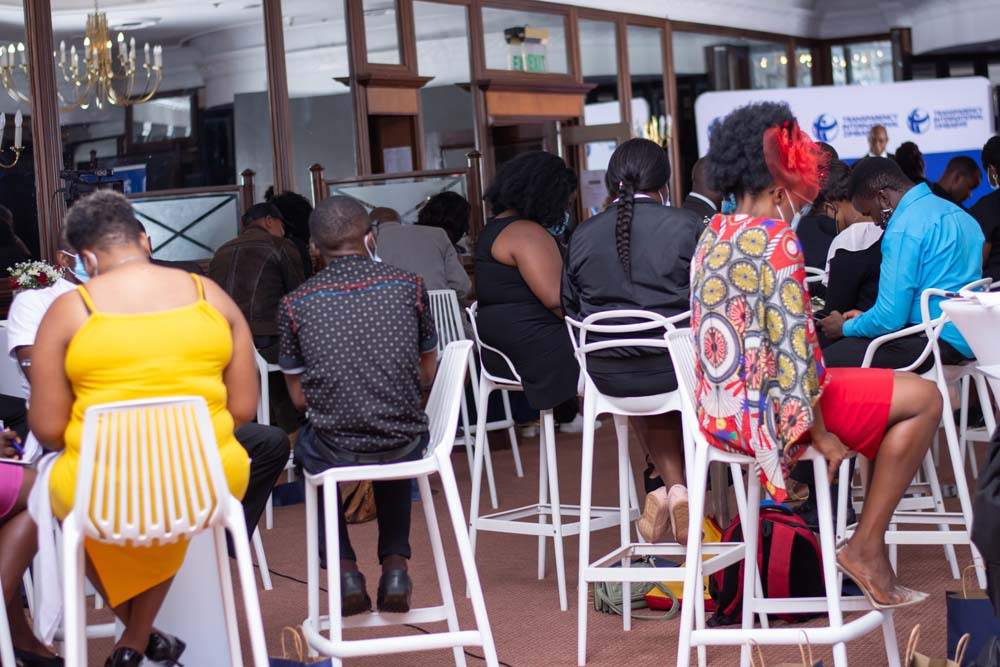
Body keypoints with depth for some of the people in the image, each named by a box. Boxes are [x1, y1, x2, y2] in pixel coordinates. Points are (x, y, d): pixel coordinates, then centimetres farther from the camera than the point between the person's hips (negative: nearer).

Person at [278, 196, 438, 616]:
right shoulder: (409, 286, 1)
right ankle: (395, 567, 26)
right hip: (405, 446, 2)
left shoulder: (296, 304, -2)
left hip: (334, 451, -2)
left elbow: (299, 397, 6)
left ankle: (346, 571, 21)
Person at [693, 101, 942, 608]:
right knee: (924, 399, 1)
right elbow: (791, 343, -20)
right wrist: (817, 431, -12)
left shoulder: (711, 238, 10)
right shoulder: (776, 239, -15)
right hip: (767, 409, -9)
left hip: (718, 413, 9)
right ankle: (865, 547, 2)